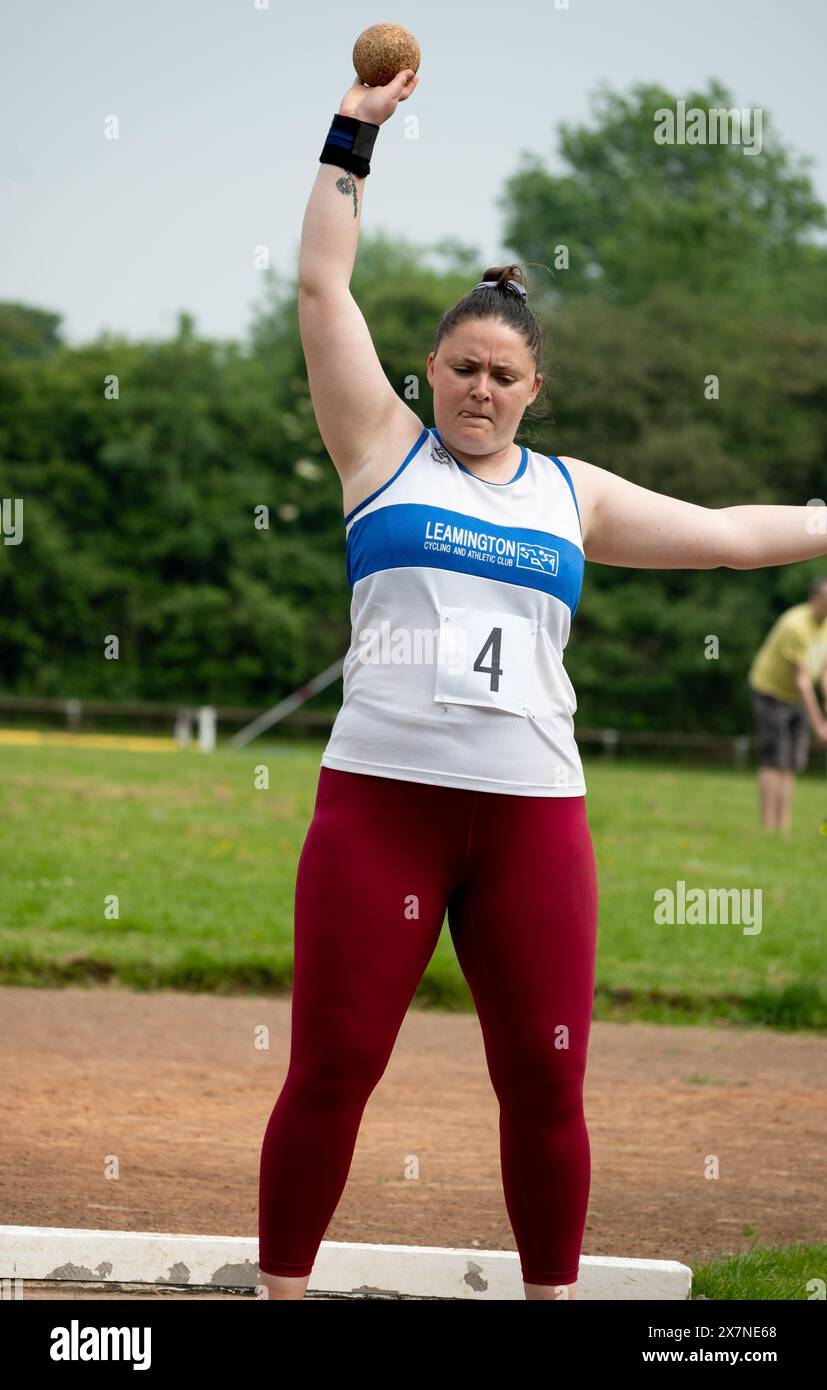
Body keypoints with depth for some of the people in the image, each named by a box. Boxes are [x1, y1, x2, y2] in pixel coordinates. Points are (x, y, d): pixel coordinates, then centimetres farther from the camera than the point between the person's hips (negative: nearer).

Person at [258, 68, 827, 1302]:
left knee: (545, 1086, 3)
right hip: (381, 798, -2)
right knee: (330, 1073, -2)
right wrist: (355, 133, 5)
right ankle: (282, 1291, 9)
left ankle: (551, 1295, 16)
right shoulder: (384, 448, 9)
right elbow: (323, 286, 6)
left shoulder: (573, 496, 15)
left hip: (534, 815, 2)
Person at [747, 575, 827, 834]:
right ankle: (768, 829, -13)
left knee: (791, 765, 3)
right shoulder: (796, 626, -29)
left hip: (796, 698, 8)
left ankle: (784, 829, 3)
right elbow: (801, 679, -27)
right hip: (769, 692, -8)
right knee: (774, 762, -12)